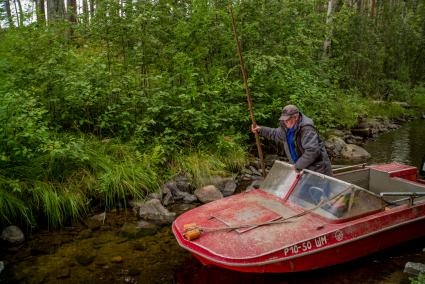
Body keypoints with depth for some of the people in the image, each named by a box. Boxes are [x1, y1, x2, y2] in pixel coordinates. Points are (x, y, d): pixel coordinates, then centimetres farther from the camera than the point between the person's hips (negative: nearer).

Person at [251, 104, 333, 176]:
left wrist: (298, 166, -28)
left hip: (316, 168, -8)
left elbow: (312, 151, -35)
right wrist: (260, 129, 14)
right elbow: (275, 134, 23)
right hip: (302, 167, 8)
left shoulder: (306, 129, -28)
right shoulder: (287, 127, 1)